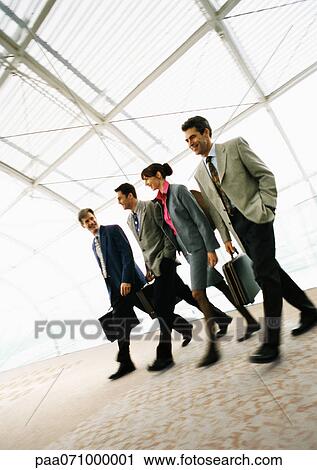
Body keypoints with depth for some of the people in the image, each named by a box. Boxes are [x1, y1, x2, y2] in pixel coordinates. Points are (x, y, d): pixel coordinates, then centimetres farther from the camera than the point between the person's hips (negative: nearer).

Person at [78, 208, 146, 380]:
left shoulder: (113, 230, -3)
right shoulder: (94, 245, 19)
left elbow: (127, 253, -13)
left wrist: (126, 280, -21)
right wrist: (111, 290, 12)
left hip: (128, 282, -6)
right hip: (115, 287, 7)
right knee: (121, 323, 6)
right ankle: (125, 362, 15)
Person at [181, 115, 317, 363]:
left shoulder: (235, 145, 2)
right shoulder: (200, 173, 15)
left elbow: (265, 175, -2)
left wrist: (266, 209, -11)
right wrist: (225, 237, 8)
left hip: (255, 216, -5)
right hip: (235, 225, 6)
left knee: (265, 273, -10)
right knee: (269, 271, 9)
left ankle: (271, 341, -4)